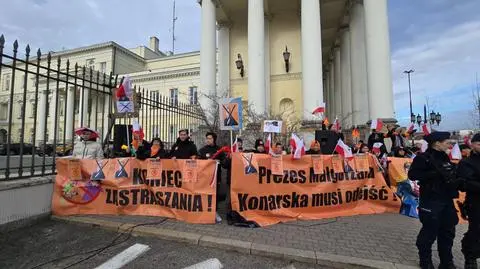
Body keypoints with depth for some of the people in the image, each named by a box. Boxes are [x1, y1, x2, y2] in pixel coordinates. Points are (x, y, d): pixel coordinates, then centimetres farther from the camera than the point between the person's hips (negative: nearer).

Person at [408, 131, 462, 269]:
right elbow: (412, 174, -21)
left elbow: (451, 174, 22)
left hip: (446, 200, 8)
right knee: (429, 232, 2)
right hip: (431, 201, -8)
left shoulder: (444, 157, 12)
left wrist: (455, 182, 5)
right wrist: (435, 173, -25)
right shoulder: (423, 158, -12)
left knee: (447, 231, 15)